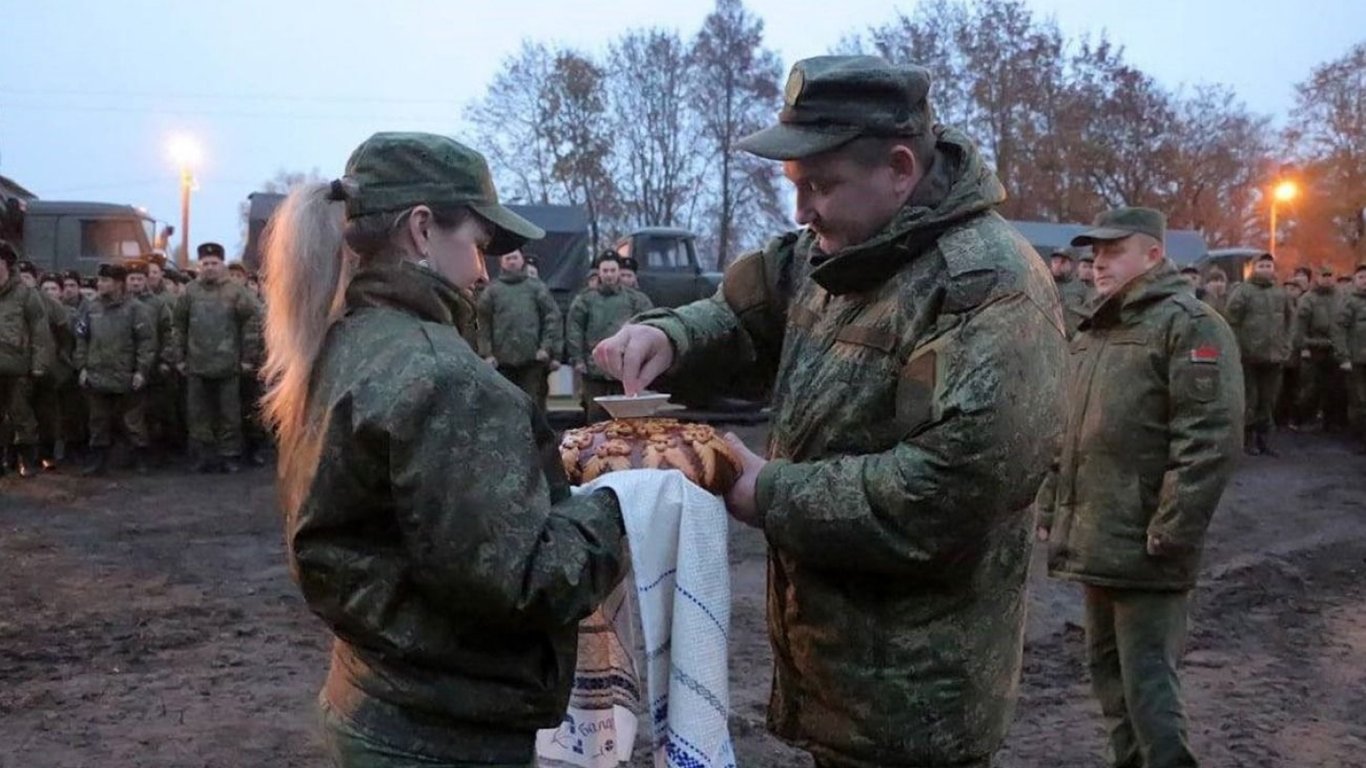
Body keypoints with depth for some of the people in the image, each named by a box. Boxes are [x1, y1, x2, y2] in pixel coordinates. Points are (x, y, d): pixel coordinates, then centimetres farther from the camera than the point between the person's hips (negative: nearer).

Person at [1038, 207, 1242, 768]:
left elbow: (1210, 438, -18)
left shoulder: (1188, 323, -10)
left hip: (1144, 548, -9)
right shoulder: (1094, 330, 17)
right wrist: (1051, 510, 17)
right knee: (1106, 668, 17)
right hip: (1095, 540, 9)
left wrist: (1172, 533, -21)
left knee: (1146, 680, -5)